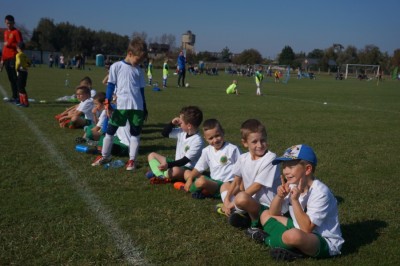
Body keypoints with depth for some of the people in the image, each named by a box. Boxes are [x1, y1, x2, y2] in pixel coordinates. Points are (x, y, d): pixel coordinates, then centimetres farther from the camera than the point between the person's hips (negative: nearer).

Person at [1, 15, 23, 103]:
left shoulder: (16, 32, -4)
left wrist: (10, 44, -17)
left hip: (14, 58, -7)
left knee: (15, 78, -9)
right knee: (11, 79, 8)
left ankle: (18, 97, -8)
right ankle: (14, 97, 13)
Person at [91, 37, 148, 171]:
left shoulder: (139, 71, 11)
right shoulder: (116, 67, 0)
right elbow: (111, 85, -1)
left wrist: (144, 108, 16)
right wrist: (107, 104, -7)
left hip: (137, 107, 3)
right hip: (121, 106, -2)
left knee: (135, 133, 6)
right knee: (110, 130, 8)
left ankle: (132, 159, 16)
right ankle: (105, 156, 24)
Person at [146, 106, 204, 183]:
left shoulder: (197, 141, -21)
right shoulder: (182, 132, 2)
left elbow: (185, 160, -24)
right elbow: (164, 133, 12)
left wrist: (168, 165, -34)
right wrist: (172, 123, -6)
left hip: (188, 169, -9)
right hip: (177, 164, 9)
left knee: (175, 170, -42)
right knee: (152, 155, 6)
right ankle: (161, 176, -20)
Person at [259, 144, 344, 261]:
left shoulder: (320, 192, -24)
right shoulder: (292, 185, -1)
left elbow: (307, 229, -27)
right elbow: (273, 214, 6)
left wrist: (295, 200, -30)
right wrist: (279, 196, -14)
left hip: (325, 242, -9)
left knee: (293, 235, -40)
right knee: (265, 215, 7)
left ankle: (271, 241, -7)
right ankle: (293, 246, -10)